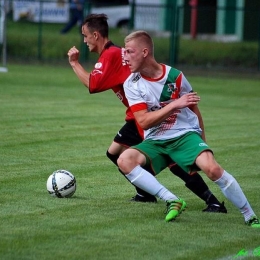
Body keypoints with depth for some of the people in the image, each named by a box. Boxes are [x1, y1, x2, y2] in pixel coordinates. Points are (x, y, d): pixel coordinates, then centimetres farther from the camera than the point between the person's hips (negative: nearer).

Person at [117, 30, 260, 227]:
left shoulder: (175, 76, -6)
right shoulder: (132, 84, -5)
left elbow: (193, 107, 10)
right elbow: (143, 121, -15)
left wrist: (202, 141, 17)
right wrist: (174, 104, -25)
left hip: (185, 135, -2)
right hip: (155, 142, 2)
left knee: (212, 168, -28)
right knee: (125, 160, -27)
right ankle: (172, 201, -22)